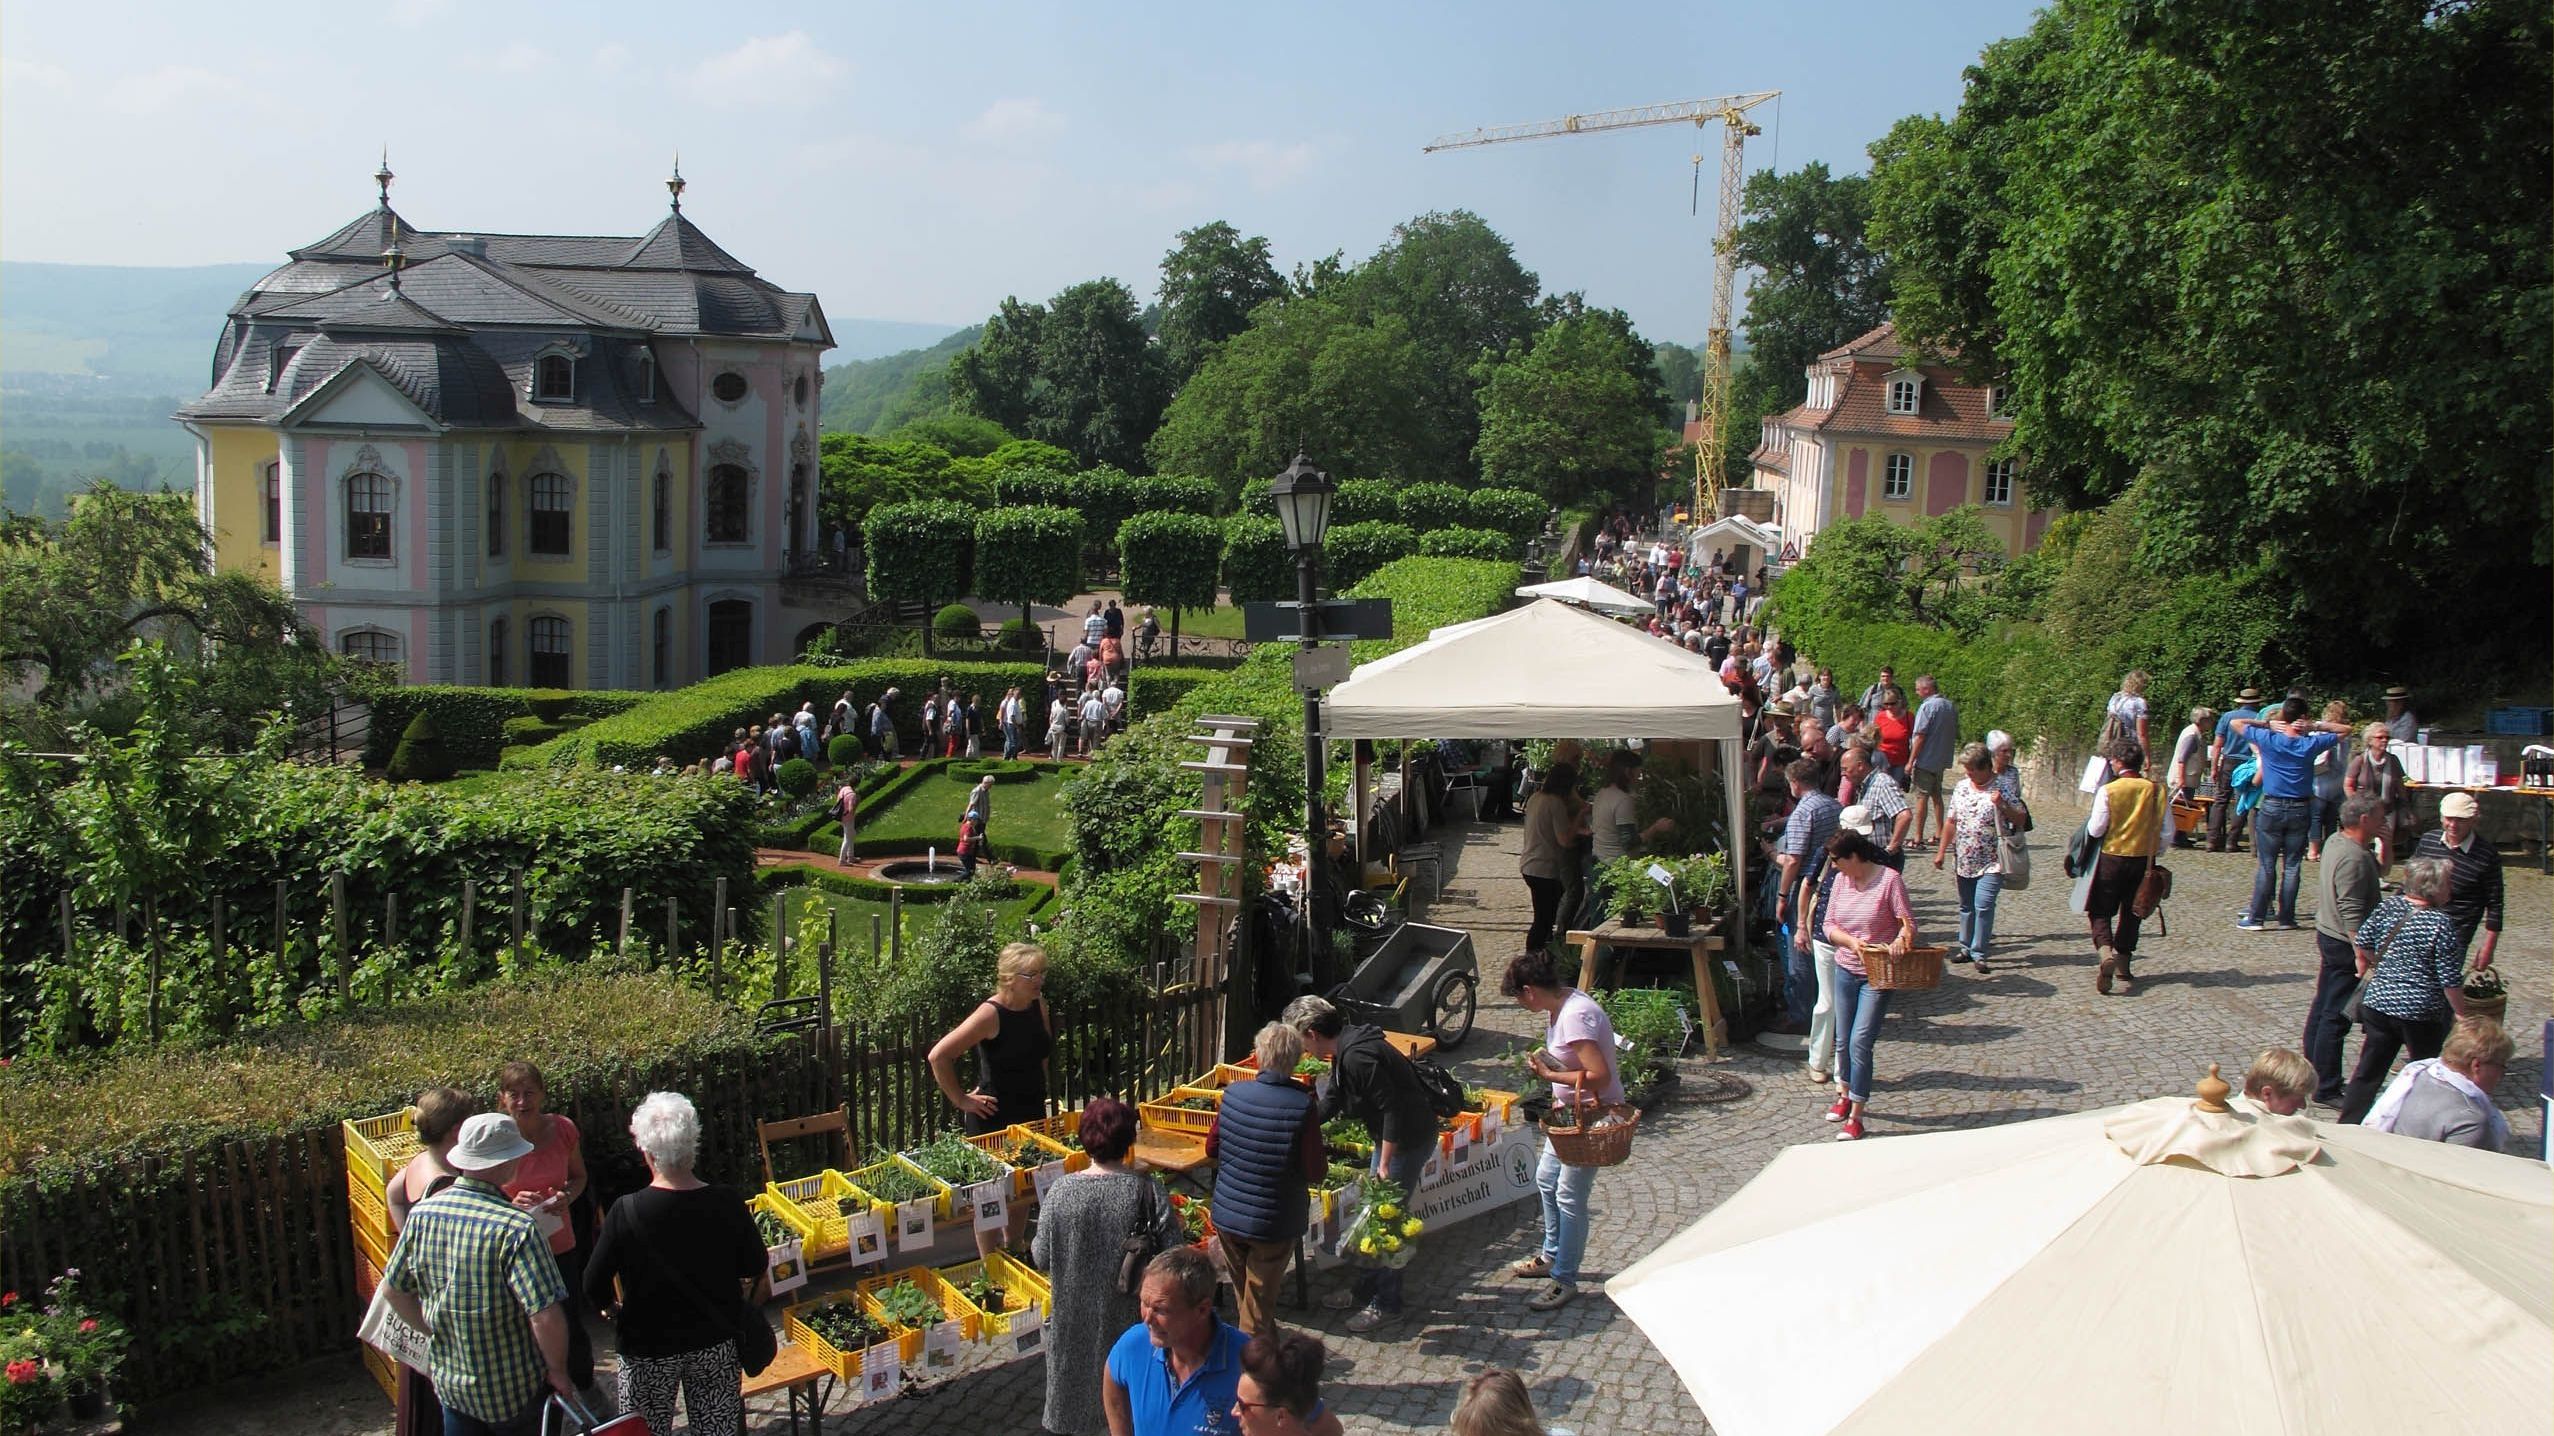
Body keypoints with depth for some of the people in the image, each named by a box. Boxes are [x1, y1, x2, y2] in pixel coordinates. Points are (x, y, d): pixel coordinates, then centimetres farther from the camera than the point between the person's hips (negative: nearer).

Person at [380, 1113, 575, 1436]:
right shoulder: (516, 1227, -27)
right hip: (513, 1390, -5)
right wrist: (558, 1372, -13)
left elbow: (395, 1289, 4)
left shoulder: (421, 1214, -9)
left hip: (449, 1380, 5)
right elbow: (546, 1315, -29)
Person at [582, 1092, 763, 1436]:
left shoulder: (627, 1212, -22)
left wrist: (613, 1308, 8)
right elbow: (755, 1267, -2)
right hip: (716, 1344, 2)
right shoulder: (727, 1204, -16)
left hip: (648, 1348, -2)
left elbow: (594, 1286, -14)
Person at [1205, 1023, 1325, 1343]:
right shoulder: (1303, 1106, -20)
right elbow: (1315, 1172, -16)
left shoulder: (1233, 1093, -9)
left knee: (1242, 1289, 25)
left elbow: (1211, 1150, 3)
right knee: (1259, 1297, 12)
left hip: (1227, 1215, 4)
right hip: (1274, 1221, -4)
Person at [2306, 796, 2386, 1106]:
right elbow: (2351, 914, -28)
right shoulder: (2353, 858, -25)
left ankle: (2312, 1074, 29)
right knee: (2337, 1018, -3)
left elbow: (2380, 868, 20)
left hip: (2328, 934, 10)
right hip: (2345, 943, -10)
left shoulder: (2336, 841, 5)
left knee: (2322, 1008, 18)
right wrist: (2363, 957, -27)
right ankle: (2326, 1089, 3)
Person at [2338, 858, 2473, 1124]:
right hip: (2421, 1012, -5)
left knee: (2368, 1072, 12)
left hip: (2378, 1002, 5)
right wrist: (2460, 1012, 0)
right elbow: (2450, 979, -13)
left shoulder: (2388, 906, -1)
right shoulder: (2442, 923, -16)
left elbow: (2363, 943, 10)